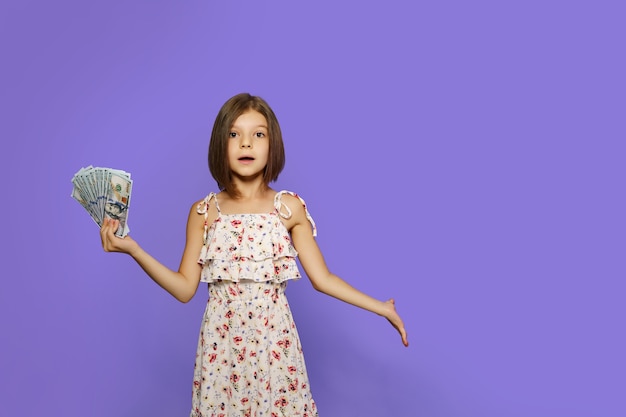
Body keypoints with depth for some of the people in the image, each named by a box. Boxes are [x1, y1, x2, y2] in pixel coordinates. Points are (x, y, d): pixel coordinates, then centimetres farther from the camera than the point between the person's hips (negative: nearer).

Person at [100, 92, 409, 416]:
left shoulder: (289, 208, -2)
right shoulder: (204, 212, 0)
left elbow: (322, 278, 2)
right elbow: (184, 288, 0)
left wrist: (380, 307, -1)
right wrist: (132, 249, -9)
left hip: (273, 338, 0)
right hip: (222, 339, 1)